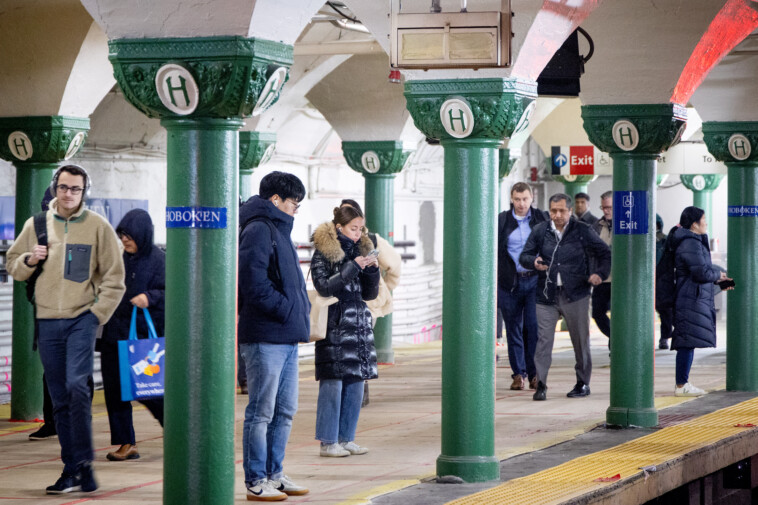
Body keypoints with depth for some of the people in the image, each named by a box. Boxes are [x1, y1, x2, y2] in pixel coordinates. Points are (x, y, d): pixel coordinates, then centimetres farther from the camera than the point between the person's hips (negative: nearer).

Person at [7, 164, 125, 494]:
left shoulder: (98, 226, 1)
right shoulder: (36, 224, 10)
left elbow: (114, 277, 3)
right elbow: (12, 265, 18)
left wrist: (98, 313, -8)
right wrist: (28, 260, -4)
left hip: (81, 318, -3)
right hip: (47, 321, 4)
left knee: (77, 385, -20)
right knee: (60, 399, 6)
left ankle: (84, 462, -10)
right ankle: (71, 469, 12)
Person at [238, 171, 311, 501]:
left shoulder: (278, 229, 20)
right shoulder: (258, 230, -11)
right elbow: (254, 282, -21)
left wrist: (301, 310, 11)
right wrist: (287, 310, -16)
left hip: (286, 337, 10)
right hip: (265, 337, -10)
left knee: (285, 411, 14)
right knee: (261, 412, -4)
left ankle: (274, 474, 23)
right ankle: (256, 482, 2)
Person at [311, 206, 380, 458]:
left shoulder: (360, 250, 15)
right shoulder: (323, 254, -3)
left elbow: (370, 294, 15)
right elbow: (324, 286, -15)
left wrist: (372, 270, -3)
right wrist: (353, 267, -17)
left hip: (359, 324, 7)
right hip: (334, 326, -7)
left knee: (356, 385, 6)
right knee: (332, 384, -7)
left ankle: (346, 438, 15)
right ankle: (328, 442, -2)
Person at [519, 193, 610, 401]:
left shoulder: (583, 232, 0)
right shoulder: (540, 231, 5)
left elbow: (605, 253, 7)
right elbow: (523, 256, 8)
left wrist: (600, 273, -11)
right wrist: (534, 262, -15)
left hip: (575, 296, -1)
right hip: (547, 296, 1)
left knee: (581, 340, 7)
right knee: (543, 339, -8)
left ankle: (583, 383, 20)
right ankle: (540, 385, -6)